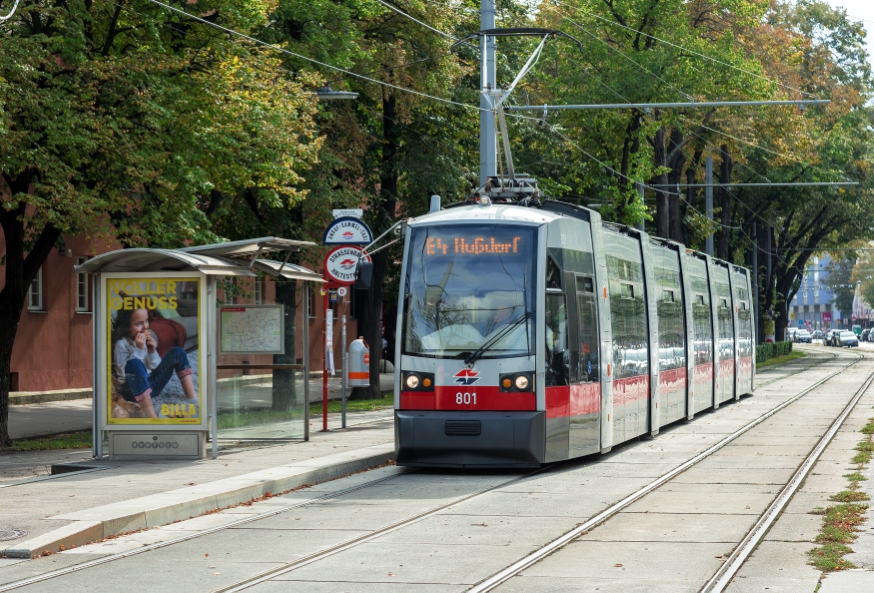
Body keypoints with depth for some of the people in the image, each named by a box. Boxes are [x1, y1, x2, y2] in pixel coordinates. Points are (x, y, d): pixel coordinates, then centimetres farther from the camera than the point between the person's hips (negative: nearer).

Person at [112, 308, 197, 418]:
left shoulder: (147, 338, 5)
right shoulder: (122, 344, -13)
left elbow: (155, 368, 7)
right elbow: (126, 372, -24)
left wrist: (152, 351, -11)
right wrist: (139, 349, -27)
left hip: (151, 384, 7)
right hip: (133, 390, -7)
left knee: (177, 352, 1)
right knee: (134, 363, -39)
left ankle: (192, 398, -7)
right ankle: (151, 415, -40)